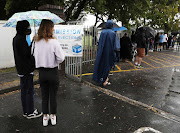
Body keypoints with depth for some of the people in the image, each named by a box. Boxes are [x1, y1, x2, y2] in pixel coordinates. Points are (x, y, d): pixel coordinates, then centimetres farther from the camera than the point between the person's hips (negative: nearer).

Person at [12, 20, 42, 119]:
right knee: (29, 91, 1)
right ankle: (30, 112, 13)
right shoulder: (21, 39, -18)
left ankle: (25, 111, 28)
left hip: (21, 69, 10)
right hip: (26, 69, -10)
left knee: (24, 90, 16)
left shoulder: (16, 38, 12)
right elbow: (26, 53, -22)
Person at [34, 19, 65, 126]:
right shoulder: (54, 41, -17)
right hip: (53, 72, -4)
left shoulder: (37, 42, -2)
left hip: (42, 72, 4)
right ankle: (53, 117, 28)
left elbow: (36, 56, 4)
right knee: (53, 96, 13)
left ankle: (45, 117, 30)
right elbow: (61, 58, -17)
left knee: (44, 95, 17)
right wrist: (55, 62, 2)